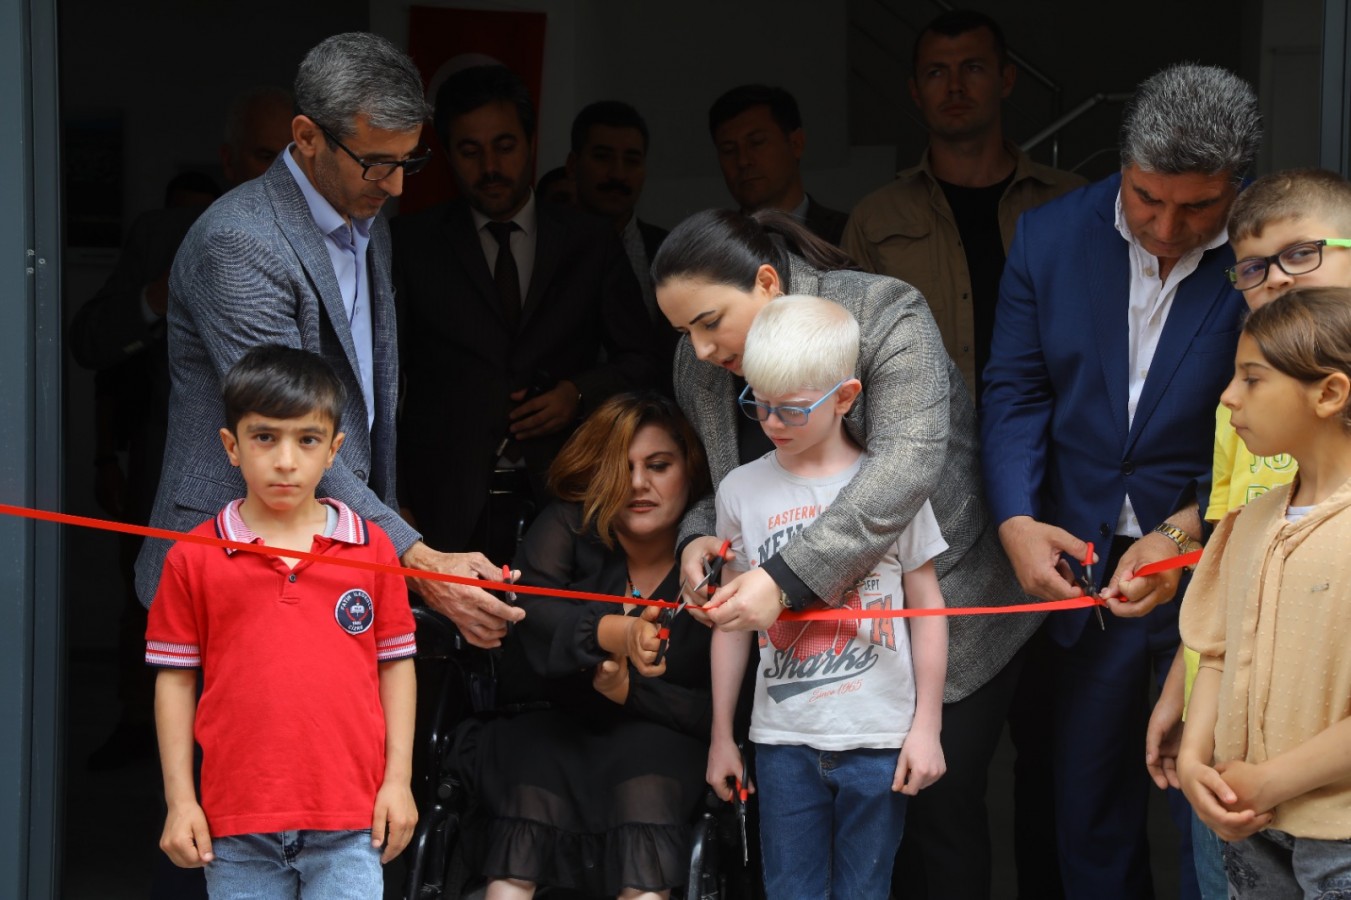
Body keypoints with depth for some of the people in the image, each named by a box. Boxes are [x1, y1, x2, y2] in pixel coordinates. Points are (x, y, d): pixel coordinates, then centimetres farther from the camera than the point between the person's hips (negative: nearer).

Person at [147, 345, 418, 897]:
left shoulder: (371, 549, 4)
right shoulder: (194, 559, 2)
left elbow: (396, 664, 9)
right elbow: (175, 678, 5)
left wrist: (398, 779, 4)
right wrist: (179, 799, 2)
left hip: (350, 825, 0)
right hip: (237, 823, 0)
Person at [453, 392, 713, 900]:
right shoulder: (566, 528, -3)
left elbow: (716, 709, -3)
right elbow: (533, 612, -25)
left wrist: (628, 688, -21)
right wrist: (616, 632, -45)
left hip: (652, 733, 0)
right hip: (547, 728, 0)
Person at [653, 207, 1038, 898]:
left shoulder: (884, 317, -21)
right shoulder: (701, 366, -1)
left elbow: (905, 465, -32)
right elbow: (713, 481, 13)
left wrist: (788, 578, -39)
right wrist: (696, 536, -13)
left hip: (948, 616, -5)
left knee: (944, 809, -2)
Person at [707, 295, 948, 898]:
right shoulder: (741, 491, 3)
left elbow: (927, 608, 4)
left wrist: (926, 728, 1)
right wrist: (721, 735, 12)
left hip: (879, 737, -2)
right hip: (784, 740, 2)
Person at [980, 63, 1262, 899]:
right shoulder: (1052, 236, -1)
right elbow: (1015, 392, 3)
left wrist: (1185, 535, -24)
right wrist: (1017, 521, -13)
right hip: (1082, 568, 4)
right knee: (1088, 811, 14)